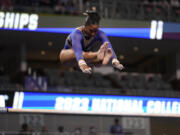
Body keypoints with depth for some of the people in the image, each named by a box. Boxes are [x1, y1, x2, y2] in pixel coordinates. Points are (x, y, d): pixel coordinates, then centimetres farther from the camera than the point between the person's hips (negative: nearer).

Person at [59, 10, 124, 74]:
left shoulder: (100, 34, -22)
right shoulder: (77, 34, -34)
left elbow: (109, 47, -39)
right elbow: (77, 50, -52)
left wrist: (115, 61, -58)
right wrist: (82, 64, -72)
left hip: (85, 56, 4)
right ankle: (97, 55, -64)